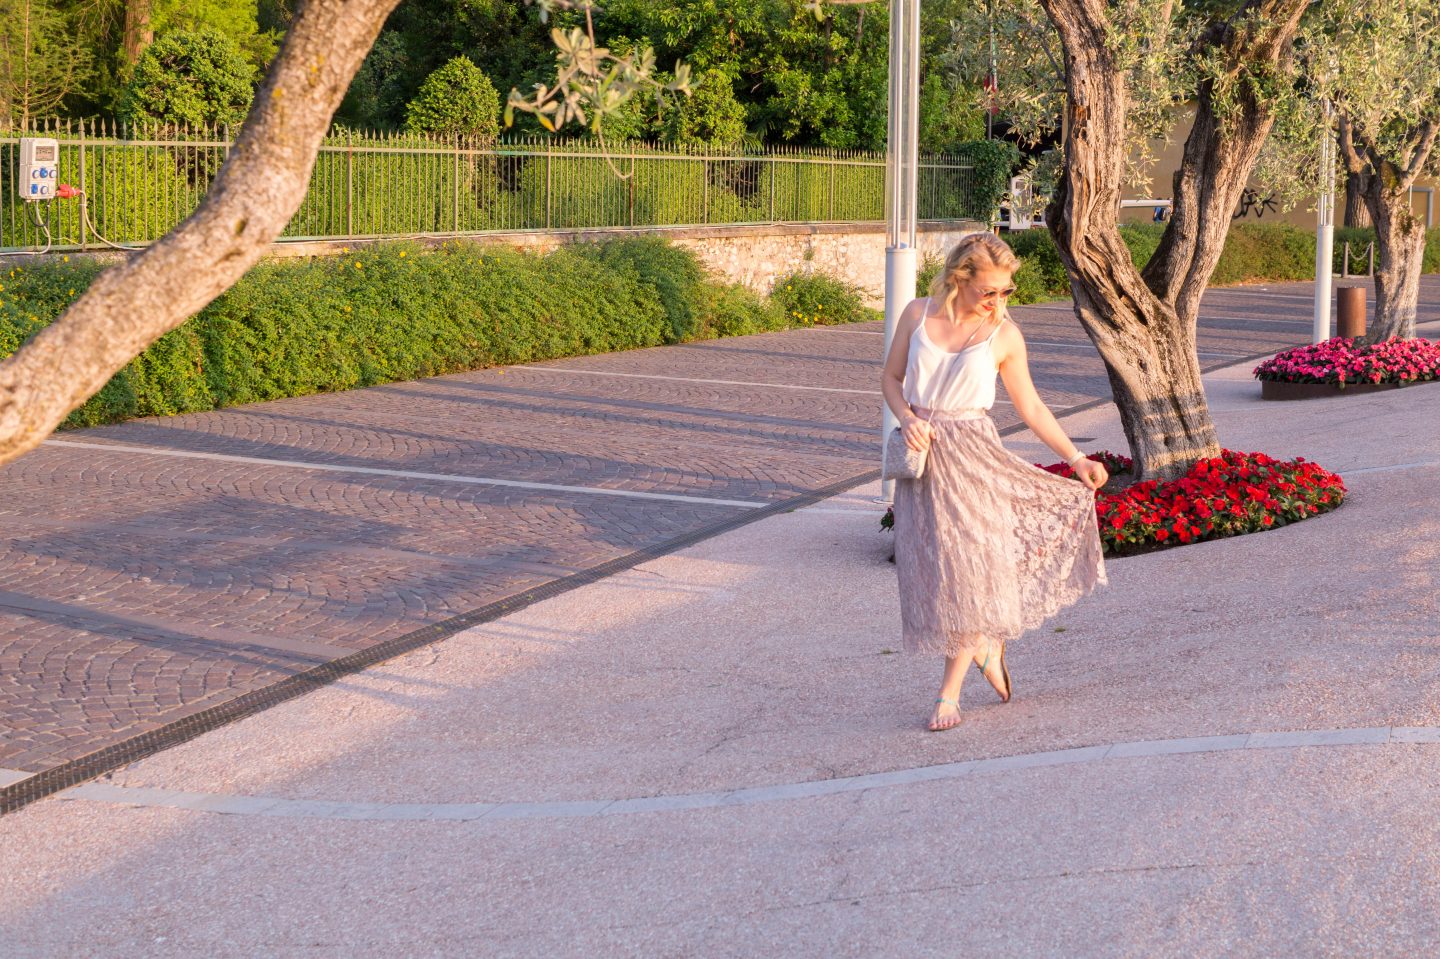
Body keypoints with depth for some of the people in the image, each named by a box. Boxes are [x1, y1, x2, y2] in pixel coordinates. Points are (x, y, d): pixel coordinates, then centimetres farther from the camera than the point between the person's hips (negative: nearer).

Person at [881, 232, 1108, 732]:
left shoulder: (1004, 335, -2)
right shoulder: (918, 315, 1)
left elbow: (1030, 406, 6)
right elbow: (891, 377, 10)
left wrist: (1077, 459, 4)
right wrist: (906, 418, -10)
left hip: (970, 456, -2)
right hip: (922, 455, 2)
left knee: (967, 565, -3)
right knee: (930, 567, 2)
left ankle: (949, 693, 6)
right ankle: (985, 646, 28)